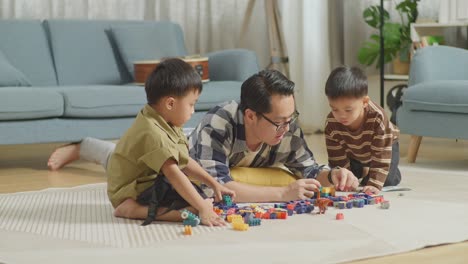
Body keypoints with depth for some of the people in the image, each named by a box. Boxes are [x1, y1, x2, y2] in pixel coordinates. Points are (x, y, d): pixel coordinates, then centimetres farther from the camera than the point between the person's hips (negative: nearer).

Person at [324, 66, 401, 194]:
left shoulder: (378, 118, -44)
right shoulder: (331, 124, -35)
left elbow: (381, 155, -41)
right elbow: (337, 158, -25)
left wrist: (374, 184, -47)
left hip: (384, 146, -3)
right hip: (352, 154, 3)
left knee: (387, 182, -17)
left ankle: (394, 174, 19)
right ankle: (362, 171, 24)